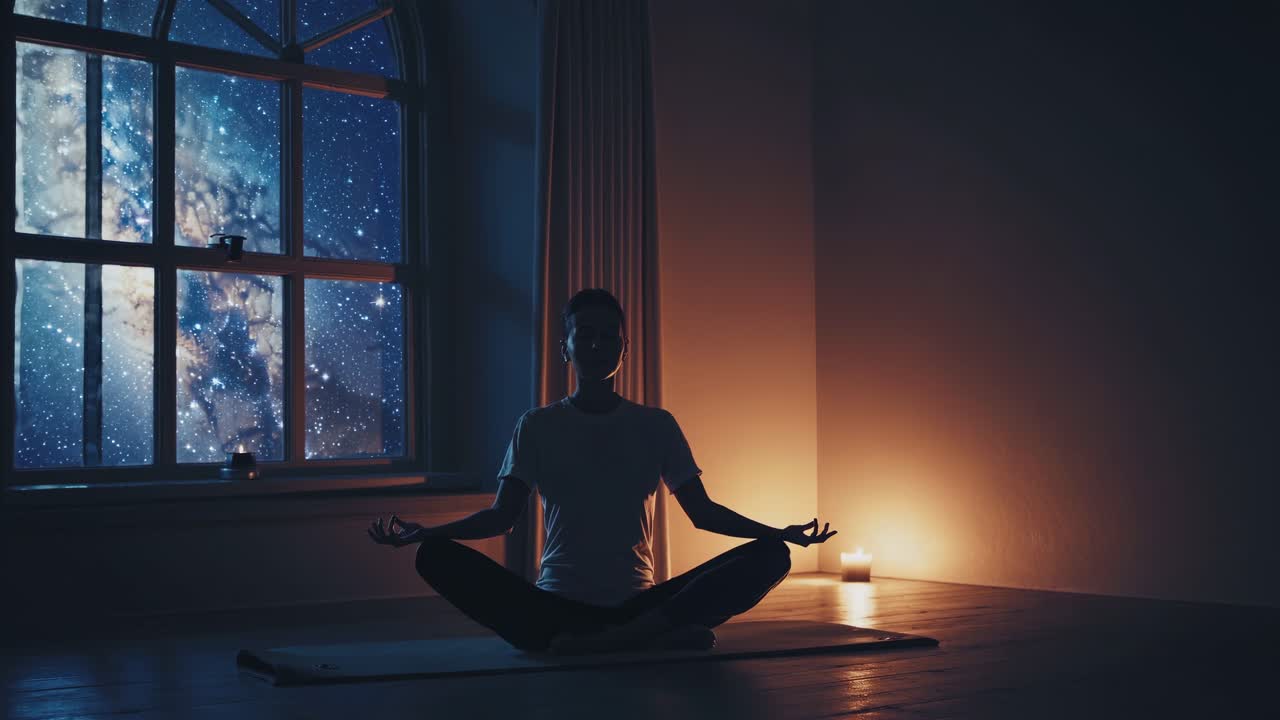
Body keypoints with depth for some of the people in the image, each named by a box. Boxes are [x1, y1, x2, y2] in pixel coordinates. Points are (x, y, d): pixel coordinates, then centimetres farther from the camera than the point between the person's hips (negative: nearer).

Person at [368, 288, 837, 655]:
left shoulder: (656, 426, 9)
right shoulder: (537, 427, 6)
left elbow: (703, 512, 7)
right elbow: (502, 516, 1)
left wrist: (778, 533, -9)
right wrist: (423, 533, -15)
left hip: (637, 603, 1)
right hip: (557, 604, -1)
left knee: (770, 557, -20)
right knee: (437, 557, -27)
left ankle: (588, 644, -30)